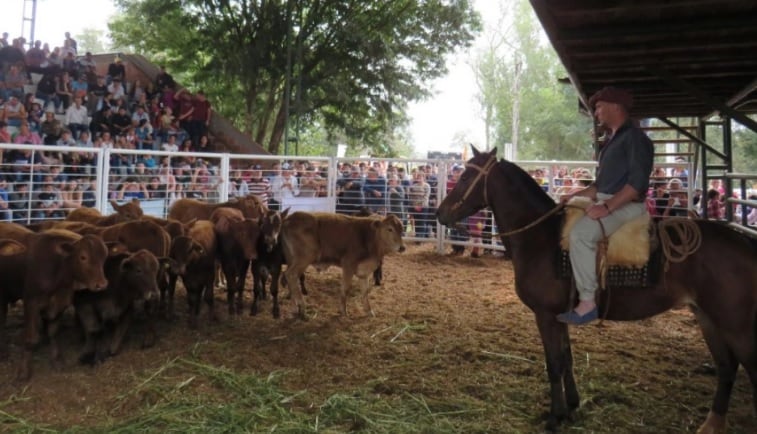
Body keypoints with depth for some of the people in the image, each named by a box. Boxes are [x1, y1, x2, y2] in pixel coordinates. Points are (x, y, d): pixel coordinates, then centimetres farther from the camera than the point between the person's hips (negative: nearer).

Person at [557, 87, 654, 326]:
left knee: (580, 233, -32)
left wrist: (608, 206, -26)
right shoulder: (613, 141, 20)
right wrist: (575, 195, 11)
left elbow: (638, 183, -20)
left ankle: (588, 301, -28)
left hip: (625, 205, -11)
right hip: (606, 203, 11)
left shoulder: (635, 138, -10)